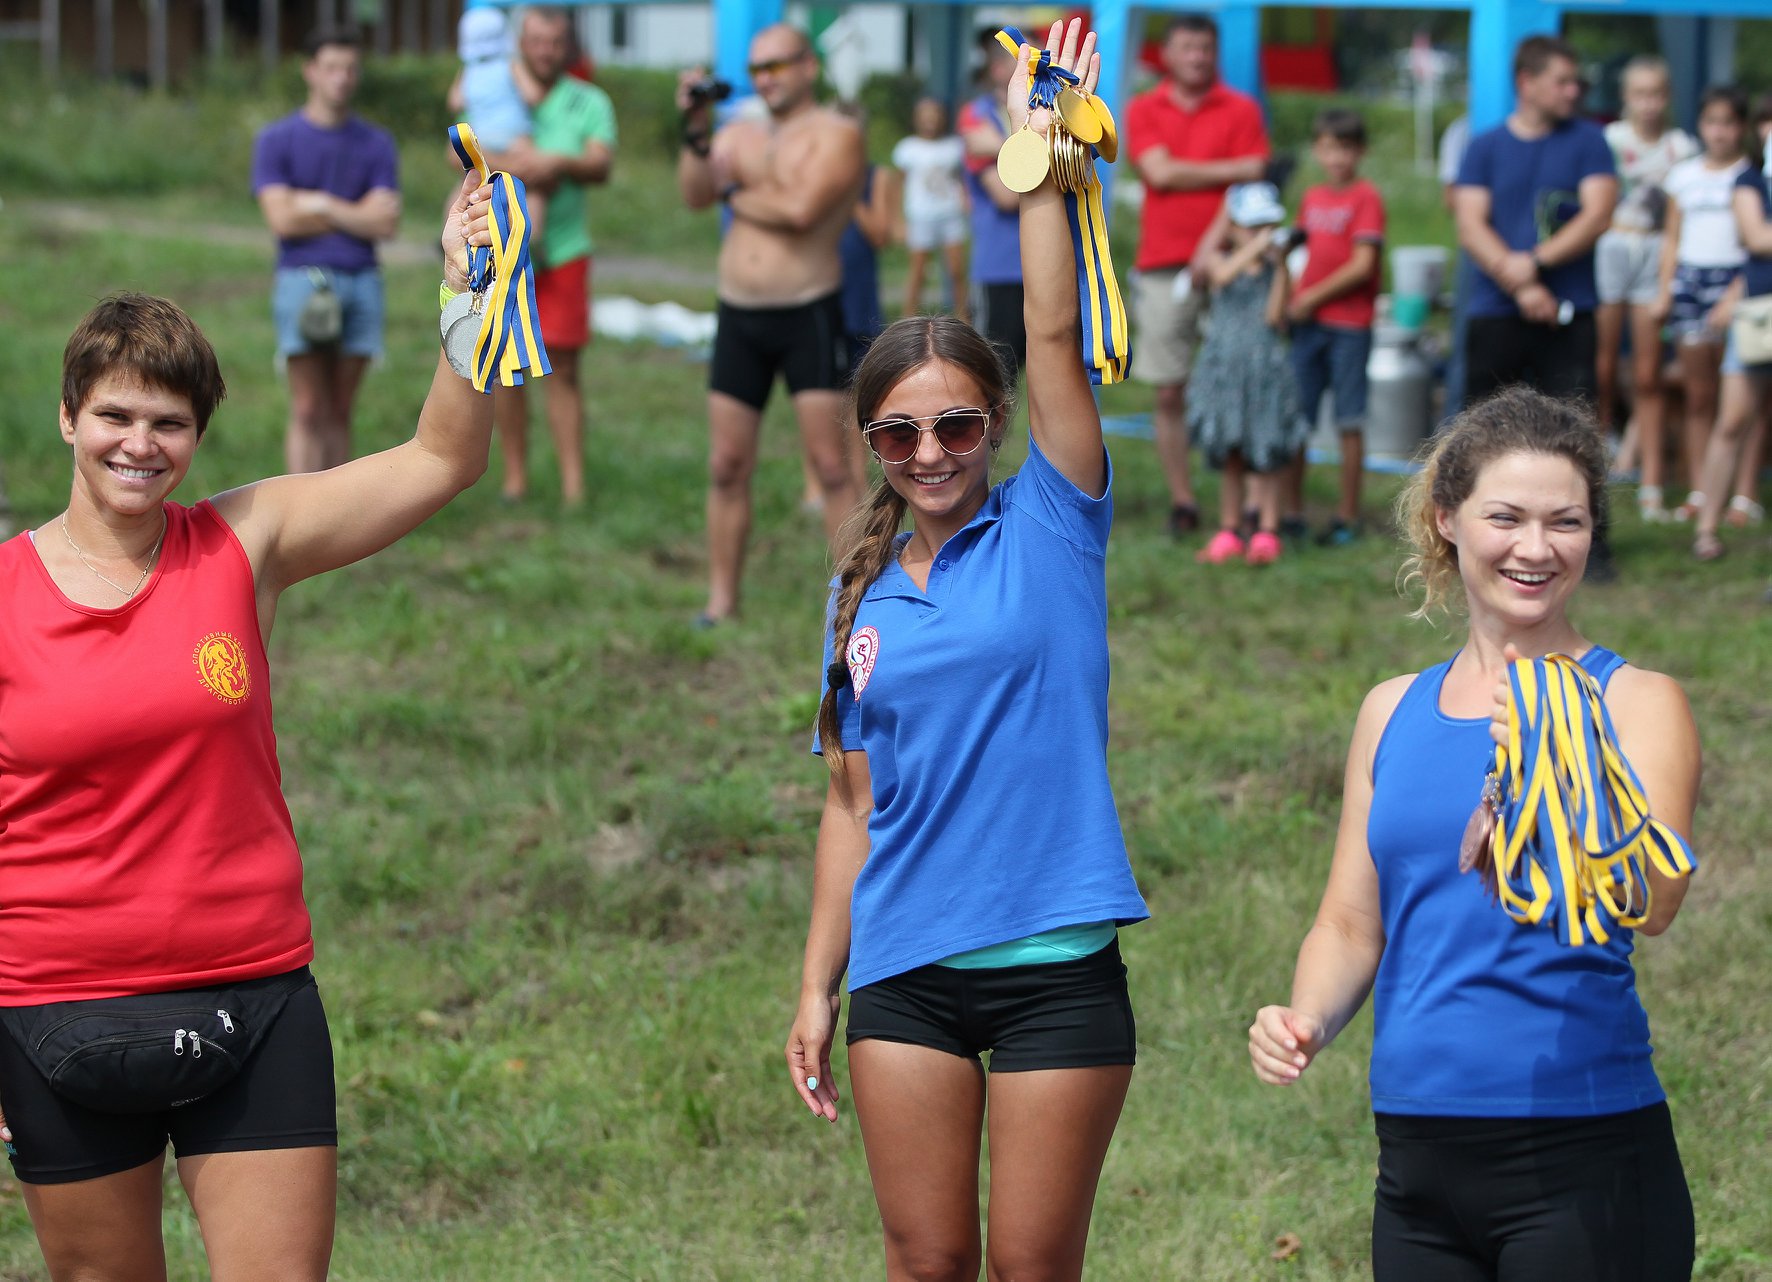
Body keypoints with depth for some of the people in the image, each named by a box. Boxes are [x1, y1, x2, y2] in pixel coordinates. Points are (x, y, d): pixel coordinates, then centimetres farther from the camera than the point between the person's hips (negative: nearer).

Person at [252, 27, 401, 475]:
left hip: (362, 283, 3)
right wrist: (355, 214, -3)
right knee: (308, 412, -7)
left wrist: (323, 205, -5)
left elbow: (386, 223, -2)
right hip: (302, 282, -3)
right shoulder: (276, 141, 2)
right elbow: (282, 220, -9)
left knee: (340, 412, 6)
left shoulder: (376, 144, 9)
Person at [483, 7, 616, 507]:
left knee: (563, 368, -4)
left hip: (562, 252, -1)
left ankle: (573, 484, -3)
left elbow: (601, 165, -7)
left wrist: (559, 164, -27)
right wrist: (508, 165, -25)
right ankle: (514, 475, 12)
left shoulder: (589, 102, 5)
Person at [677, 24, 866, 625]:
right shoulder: (738, 135, 12)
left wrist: (737, 196, -4)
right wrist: (696, 131, -19)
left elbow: (801, 209, -20)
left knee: (831, 467, -6)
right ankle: (722, 602, 13)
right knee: (727, 468, 5)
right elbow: (695, 194, -5)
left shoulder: (836, 134, -4)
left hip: (808, 319, -5)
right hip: (738, 319, 5)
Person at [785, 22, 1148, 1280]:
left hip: (1055, 963, -3)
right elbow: (853, 807, 13)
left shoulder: (1047, 532, 0)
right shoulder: (863, 591, 10)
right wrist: (819, 985, 10)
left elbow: (1056, 340, -11)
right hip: (906, 970, 3)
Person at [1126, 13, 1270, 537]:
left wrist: (1212, 246, -14)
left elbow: (1249, 188, -3)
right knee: (1170, 392, 1)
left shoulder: (1240, 110, 6)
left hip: (1222, 262, -1)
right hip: (1162, 267, 1)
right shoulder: (1143, 111, 10)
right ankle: (1181, 500, 7)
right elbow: (1161, 172, -4)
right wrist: (1233, 169, -4)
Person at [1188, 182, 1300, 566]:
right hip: (1225, 370, 1)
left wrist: (1280, 267, -15)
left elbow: (1274, 316, -11)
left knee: (1266, 458, -2)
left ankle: (1266, 534, 5)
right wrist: (1255, 248, -32)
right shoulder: (1223, 263, 3)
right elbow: (1223, 275, -22)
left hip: (1266, 370, -1)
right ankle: (1228, 533, 16)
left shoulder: (1275, 271, 3)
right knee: (1231, 459, 7)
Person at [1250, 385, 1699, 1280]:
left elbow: (1652, 904, -18)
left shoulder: (1636, 703, -2)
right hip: (1419, 1162, 4)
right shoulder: (1394, 711, 11)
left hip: (1586, 1168, -4)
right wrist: (1306, 1020, -5)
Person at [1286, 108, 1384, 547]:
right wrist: (1291, 299, 5)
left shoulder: (1366, 198, -7)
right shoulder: (1312, 198, 12)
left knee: (1350, 423, 0)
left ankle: (1348, 516, 6)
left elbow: (1362, 266, -13)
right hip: (1308, 321, 6)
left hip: (1349, 324, -6)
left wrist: (1313, 297, -9)